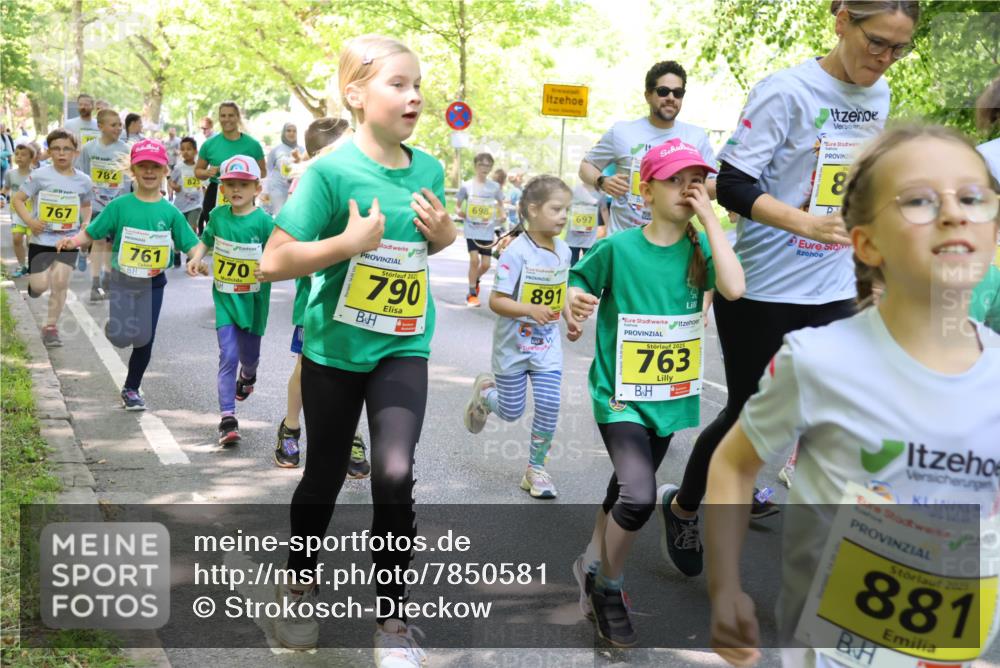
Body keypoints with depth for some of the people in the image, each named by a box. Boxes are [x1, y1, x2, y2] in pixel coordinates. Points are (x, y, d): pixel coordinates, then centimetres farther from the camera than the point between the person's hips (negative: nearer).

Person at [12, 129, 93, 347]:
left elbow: (86, 205, 18)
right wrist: (29, 221, -18)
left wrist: (87, 223, -2)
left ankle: (51, 327, 9)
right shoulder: (40, 175, -8)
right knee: (40, 286, -4)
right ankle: (33, 280, 35)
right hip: (42, 240, -1)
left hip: (69, 240, 2)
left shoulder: (83, 181, 0)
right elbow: (18, 199, -3)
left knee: (60, 281, -6)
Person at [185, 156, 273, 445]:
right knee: (228, 357, -7)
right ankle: (228, 419, -8)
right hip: (225, 298, 2)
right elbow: (206, 240, 19)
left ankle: (248, 376, 54)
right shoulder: (218, 215, 1)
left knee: (249, 354, 15)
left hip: (253, 299, -1)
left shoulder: (263, 221, -12)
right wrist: (196, 257, 0)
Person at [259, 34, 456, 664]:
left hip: (403, 348, 2)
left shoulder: (428, 170, 0)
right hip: (334, 347, -2)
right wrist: (349, 242, -26)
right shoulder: (331, 170, -15)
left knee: (395, 475, -13)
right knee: (325, 476, 13)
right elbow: (274, 261, -17)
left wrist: (445, 232, -4)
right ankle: (300, 583, 42)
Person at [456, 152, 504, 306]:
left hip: (487, 231, 2)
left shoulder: (495, 186, 0)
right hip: (472, 229, -2)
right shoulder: (467, 186, -5)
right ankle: (472, 294, 0)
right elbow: (457, 205, 4)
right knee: (474, 259, -14)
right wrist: (460, 212, -17)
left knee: (486, 264, 0)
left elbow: (500, 203, 17)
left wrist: (500, 215, 0)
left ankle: (476, 280, 35)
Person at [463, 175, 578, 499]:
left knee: (549, 407, -4)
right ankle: (484, 391, 41)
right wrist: (530, 309, -35)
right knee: (511, 411, 8)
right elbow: (495, 301, -21)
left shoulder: (563, 251, 0)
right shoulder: (516, 252, -21)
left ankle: (536, 468, 13)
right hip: (513, 345, -4)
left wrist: (570, 318, 2)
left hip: (547, 345, 5)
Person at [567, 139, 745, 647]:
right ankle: (607, 588, 5)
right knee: (639, 496, -21)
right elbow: (578, 279, 1)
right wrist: (576, 300, -22)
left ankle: (591, 563, 46)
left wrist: (709, 217, -19)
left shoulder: (700, 247, -4)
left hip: (670, 395, 4)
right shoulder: (618, 247, -11)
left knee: (625, 490, 20)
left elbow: (734, 289, -21)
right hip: (619, 393, -4)